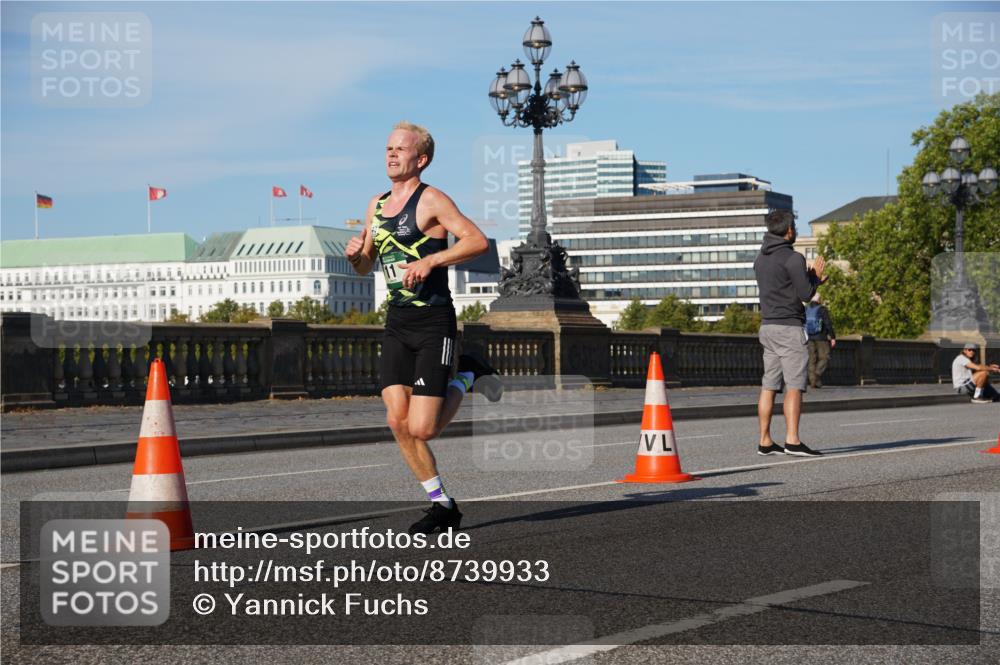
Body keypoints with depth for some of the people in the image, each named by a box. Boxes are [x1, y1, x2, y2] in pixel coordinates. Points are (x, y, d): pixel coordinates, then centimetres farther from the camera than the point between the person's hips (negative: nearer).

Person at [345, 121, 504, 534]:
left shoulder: (431, 200, -7)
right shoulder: (376, 206, 14)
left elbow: (478, 241, -16)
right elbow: (366, 268, 23)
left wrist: (430, 260, -24)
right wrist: (356, 255, 1)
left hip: (433, 322, -7)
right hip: (396, 324, 7)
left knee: (422, 429, -12)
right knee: (398, 423, -3)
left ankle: (467, 376, 16)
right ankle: (442, 506, 11)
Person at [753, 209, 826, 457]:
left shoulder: (761, 259, 13)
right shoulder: (793, 258, -12)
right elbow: (806, 294, -12)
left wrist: (811, 277, 21)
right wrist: (816, 276, 6)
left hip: (768, 327, 8)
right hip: (789, 328, -8)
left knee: (769, 386, 7)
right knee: (795, 386, -8)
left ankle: (765, 441, 7)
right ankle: (792, 441, -14)